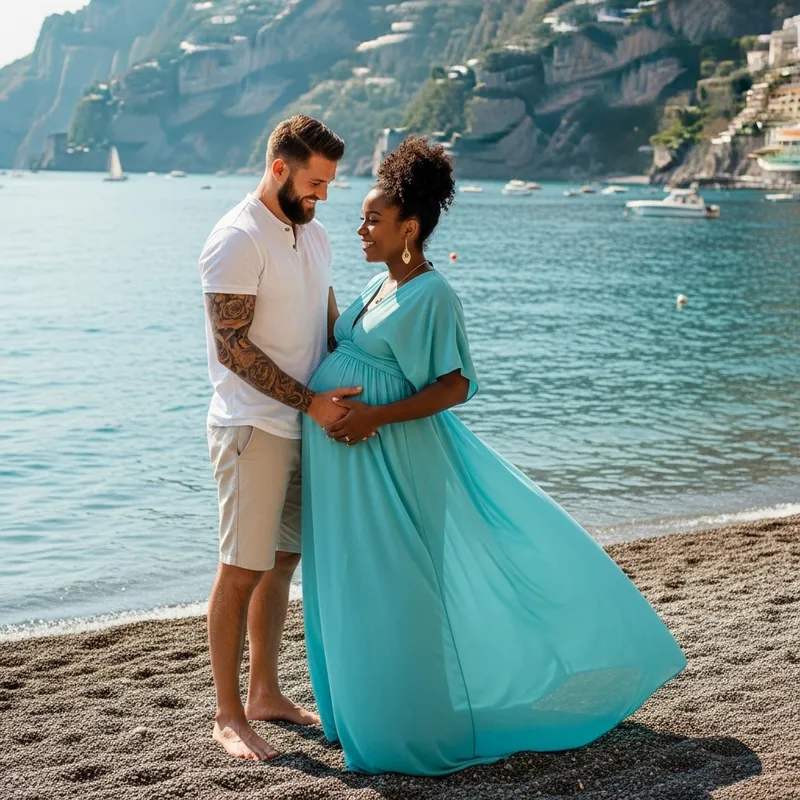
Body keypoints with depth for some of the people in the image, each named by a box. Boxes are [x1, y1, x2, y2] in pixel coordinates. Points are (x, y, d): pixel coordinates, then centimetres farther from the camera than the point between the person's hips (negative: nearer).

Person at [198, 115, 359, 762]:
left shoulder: (313, 234, 12)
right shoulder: (238, 241, -14)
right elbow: (233, 348, -18)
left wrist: (349, 393, 7)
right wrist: (311, 402, -19)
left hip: (305, 424, 8)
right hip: (252, 427, -8)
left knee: (283, 562, 13)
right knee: (242, 570, -4)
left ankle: (266, 694, 25)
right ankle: (228, 715, 6)